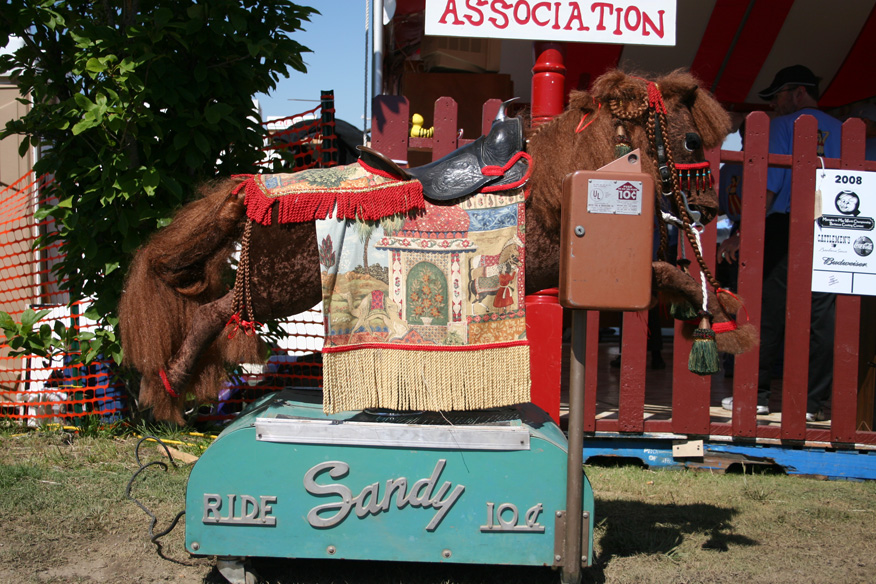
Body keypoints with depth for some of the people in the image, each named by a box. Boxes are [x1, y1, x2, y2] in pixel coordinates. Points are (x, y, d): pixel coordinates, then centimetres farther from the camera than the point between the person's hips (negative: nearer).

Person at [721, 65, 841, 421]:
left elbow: (768, 186, -8)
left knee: (768, 316, 1)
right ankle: (813, 403, 8)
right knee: (821, 319, 5)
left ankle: (755, 395, 5)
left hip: (786, 231, -5)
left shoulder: (783, 126, 0)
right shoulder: (840, 130, 16)